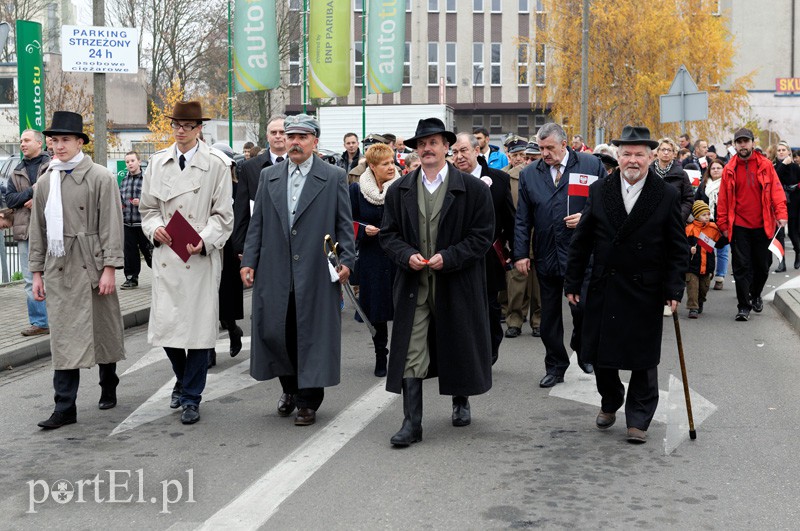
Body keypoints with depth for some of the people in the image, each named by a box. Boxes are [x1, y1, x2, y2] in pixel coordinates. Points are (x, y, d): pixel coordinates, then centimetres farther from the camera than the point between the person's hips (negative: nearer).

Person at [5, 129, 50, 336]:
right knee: (31, 280, 6)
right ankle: (39, 322, 12)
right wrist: (32, 191, -8)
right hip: (25, 231, 5)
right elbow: (9, 199, 8)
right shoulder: (17, 172, 16)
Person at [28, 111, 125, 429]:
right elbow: (37, 230, 14)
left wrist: (109, 268, -11)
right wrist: (37, 271, 11)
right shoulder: (45, 181, 11)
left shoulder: (100, 177, -2)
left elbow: (111, 226, -6)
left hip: (91, 267, -3)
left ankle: (109, 388, 31)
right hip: (57, 269, 3)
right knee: (63, 337, 1)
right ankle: (64, 408, 2)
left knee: (103, 330, 9)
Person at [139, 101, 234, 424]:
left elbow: (223, 216, -2)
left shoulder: (217, 165, -1)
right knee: (165, 325, 5)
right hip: (166, 257, 3)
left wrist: (203, 241, -18)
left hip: (201, 258, -3)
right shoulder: (158, 163, 10)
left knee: (199, 327, 0)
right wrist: (155, 228, -6)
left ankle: (191, 397, 14)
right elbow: (147, 208, 15)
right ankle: (182, 379, 32)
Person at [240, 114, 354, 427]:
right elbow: (257, 223, 12)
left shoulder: (334, 178, 2)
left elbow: (344, 224, 2)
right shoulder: (269, 177, 12)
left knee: (313, 335, 2)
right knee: (274, 332, 6)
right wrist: (249, 261, 4)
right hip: (275, 272, 3)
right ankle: (290, 387, 30)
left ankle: (308, 401, 16)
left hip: (316, 273, -3)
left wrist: (346, 260, -9)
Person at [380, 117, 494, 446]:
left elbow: (483, 234, -5)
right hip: (413, 285, 2)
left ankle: (461, 402, 38)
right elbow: (389, 234, 8)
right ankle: (412, 423, -1)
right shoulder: (399, 191, 6)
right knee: (411, 353, -4)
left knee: (459, 347, 14)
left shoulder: (473, 189, -3)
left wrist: (449, 257, -16)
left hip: (457, 284, -1)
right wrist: (407, 255, -12)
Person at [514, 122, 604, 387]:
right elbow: (522, 219, 8)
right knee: (549, 315, 9)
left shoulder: (591, 165, 0)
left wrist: (587, 217, -13)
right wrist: (521, 253, 2)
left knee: (581, 306, -9)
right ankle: (555, 367, 22)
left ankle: (582, 349, 22)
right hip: (546, 254, 3)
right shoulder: (529, 174, 8)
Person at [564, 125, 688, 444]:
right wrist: (573, 282, 4)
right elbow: (582, 241, 5)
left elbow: (678, 249, -1)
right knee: (599, 352, 10)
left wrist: (674, 289, -9)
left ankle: (638, 420, 20)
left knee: (643, 359, 5)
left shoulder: (667, 196, -3)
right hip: (604, 289, 2)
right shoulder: (599, 191, 2)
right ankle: (610, 402, 36)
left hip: (645, 292, -2)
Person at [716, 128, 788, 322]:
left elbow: (776, 191, -1)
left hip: (762, 225, 1)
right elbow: (723, 198, 3)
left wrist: (781, 214, -12)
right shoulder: (729, 169, 0)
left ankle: (755, 295, 37)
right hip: (739, 226, -1)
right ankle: (744, 306, 3)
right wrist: (723, 224, 1)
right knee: (741, 267, -2)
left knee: (762, 265, 12)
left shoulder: (765, 165, 0)